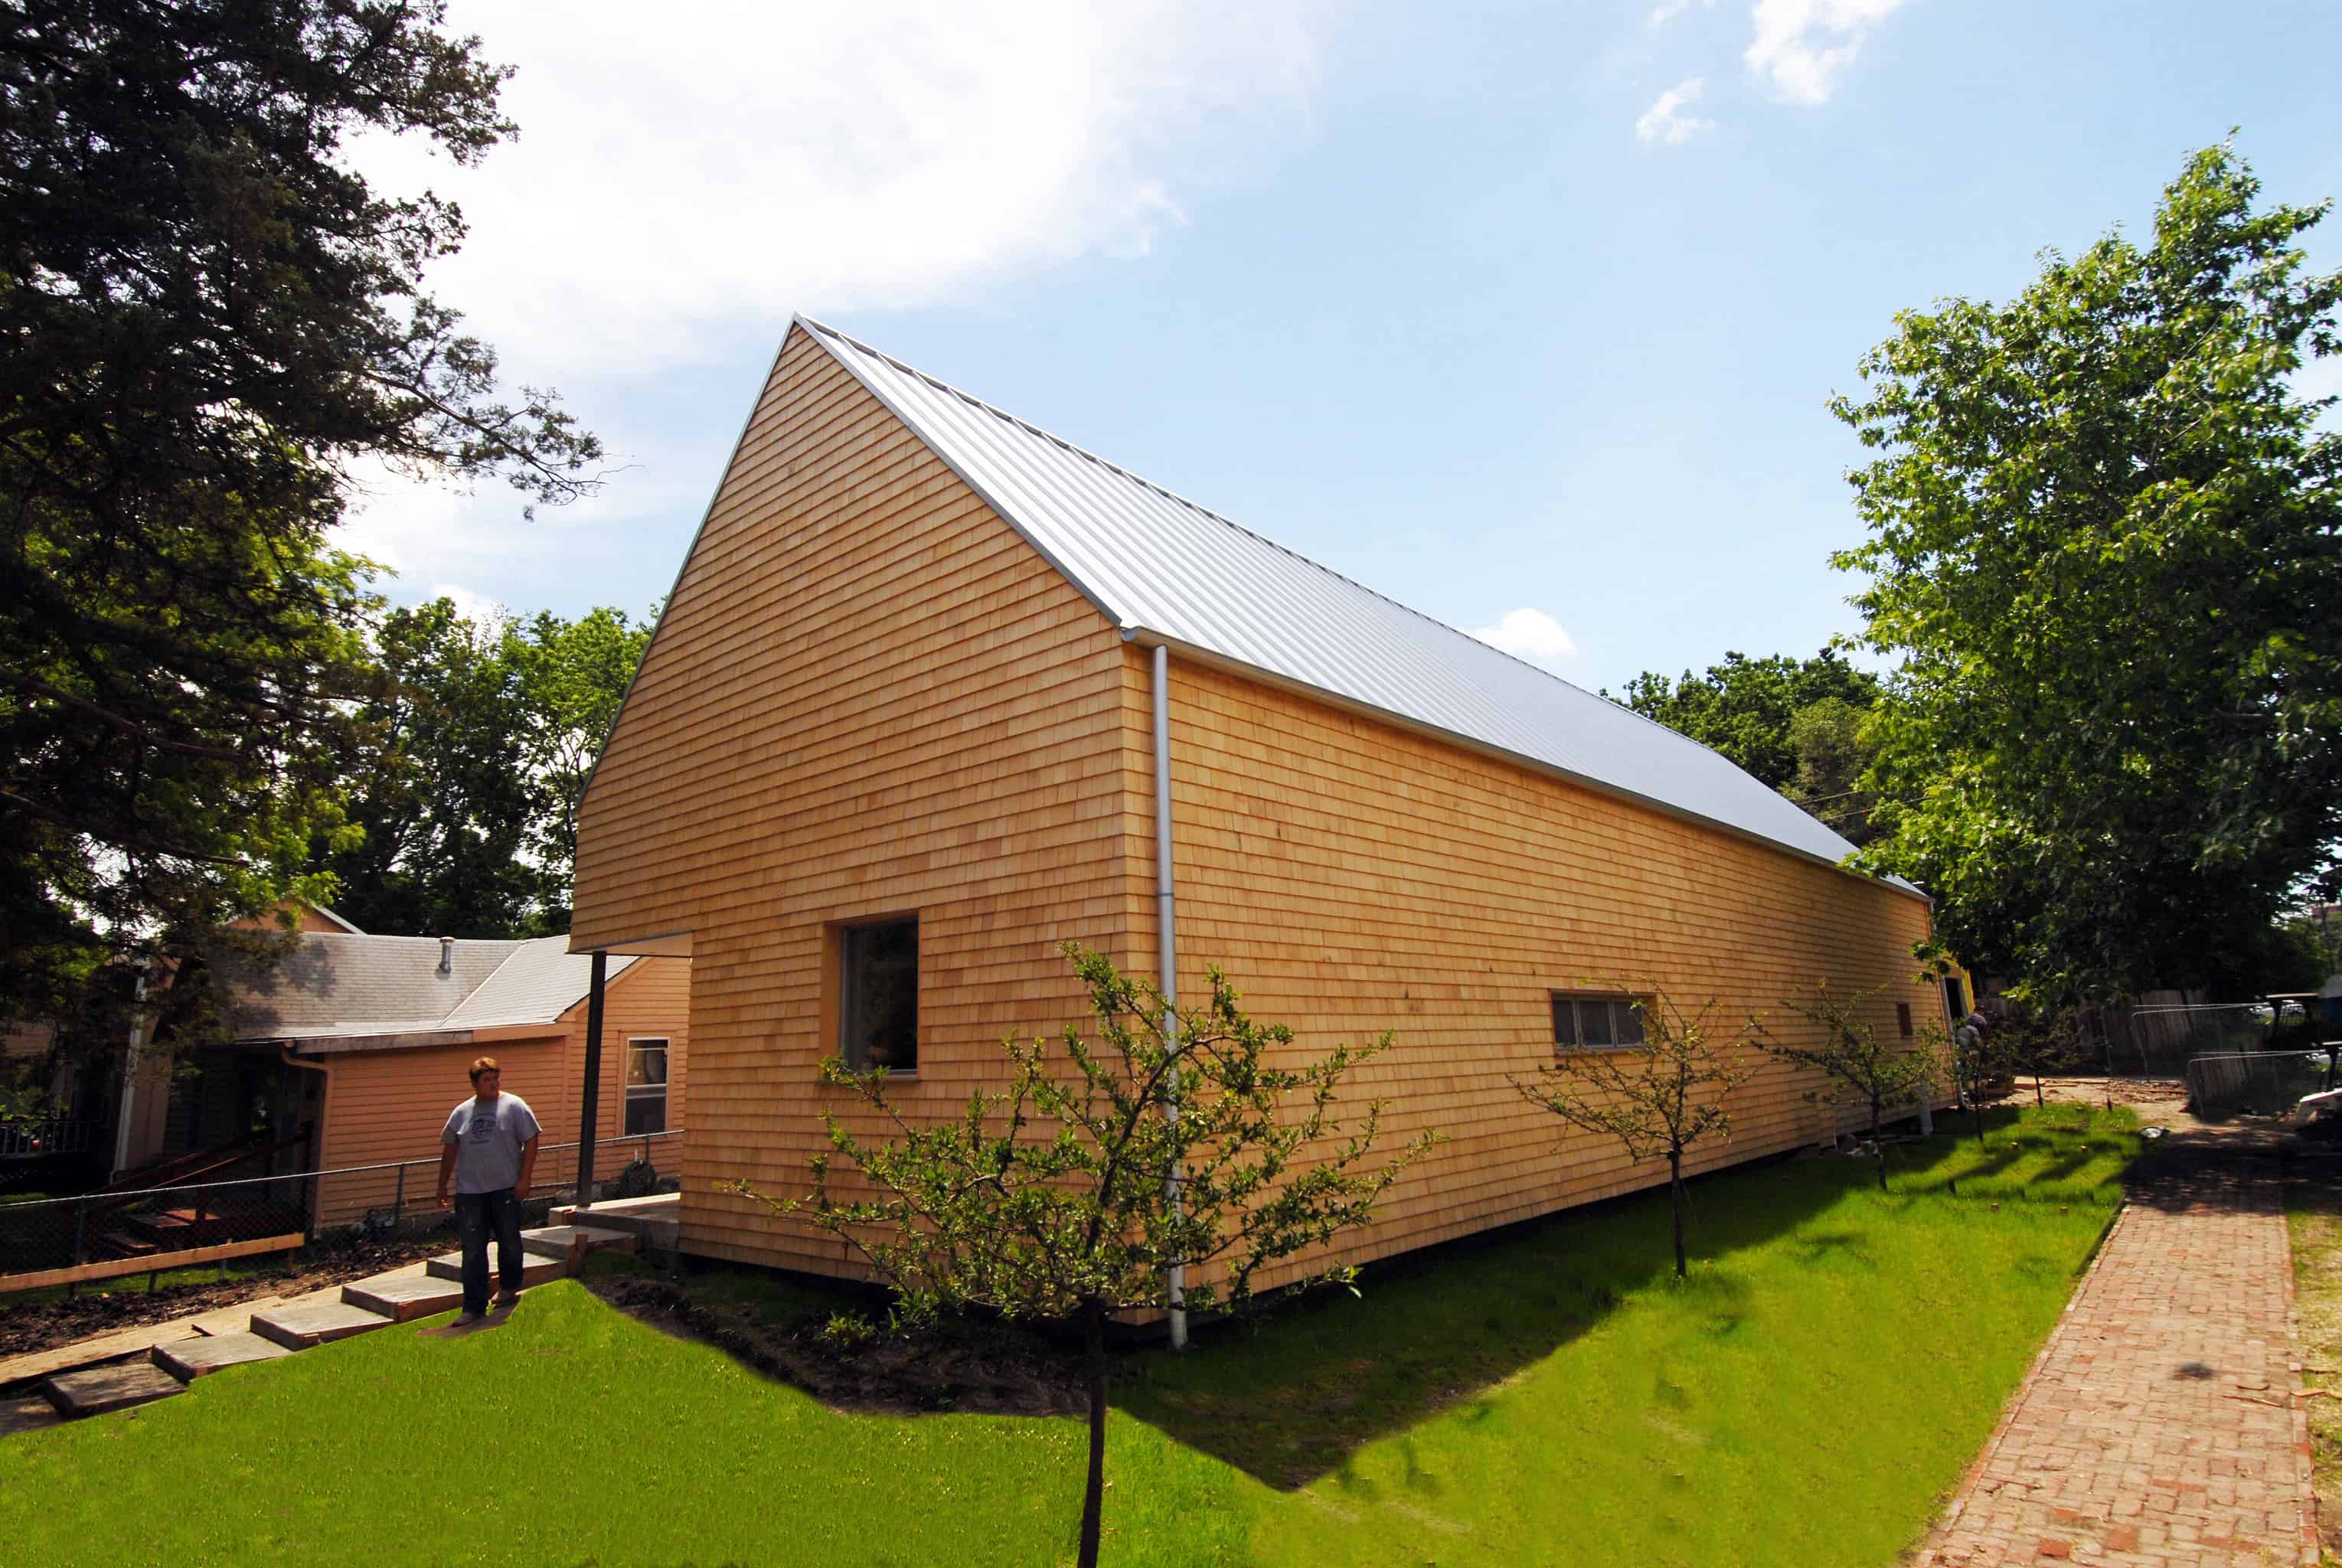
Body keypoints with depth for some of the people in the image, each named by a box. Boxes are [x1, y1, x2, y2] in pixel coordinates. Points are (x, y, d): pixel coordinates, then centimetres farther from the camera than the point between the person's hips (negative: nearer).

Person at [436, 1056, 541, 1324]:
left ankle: (509, 1287, 33)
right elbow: (450, 1151, 17)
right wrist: (442, 1186, 16)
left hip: (506, 1190, -2)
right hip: (470, 1192, 2)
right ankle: (474, 1307, 7)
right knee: (472, 1251, 2)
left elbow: (531, 1141, -5)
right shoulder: (461, 1113, 8)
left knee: (509, 1242, 11)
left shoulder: (514, 1106, -3)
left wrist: (524, 1178, -10)